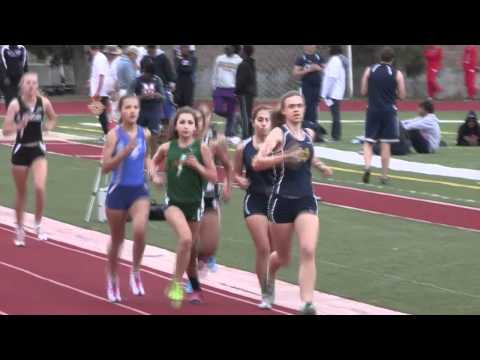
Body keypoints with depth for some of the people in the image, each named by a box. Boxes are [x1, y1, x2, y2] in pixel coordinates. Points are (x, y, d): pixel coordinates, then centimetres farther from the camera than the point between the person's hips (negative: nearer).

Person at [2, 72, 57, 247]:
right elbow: (6, 131, -13)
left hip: (38, 150, 1)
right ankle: (20, 230, 26)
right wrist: (19, 125, -30)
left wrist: (49, 126, -4)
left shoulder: (44, 102, -4)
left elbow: (53, 118, 17)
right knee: (21, 193, 10)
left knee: (40, 188, -17)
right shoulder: (15, 104, -11)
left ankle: (38, 225, 3)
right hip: (21, 150, -1)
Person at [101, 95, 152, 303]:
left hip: (139, 191, 2)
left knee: (140, 230, -25)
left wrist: (150, 170, 2)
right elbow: (105, 167, -13)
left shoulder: (145, 134, 2)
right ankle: (112, 280, 34)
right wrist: (125, 152, -25)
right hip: (118, 191, -2)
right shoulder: (114, 135, -9)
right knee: (117, 240, 12)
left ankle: (135, 272, -2)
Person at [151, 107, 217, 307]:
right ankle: (176, 283, -11)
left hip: (194, 203, 1)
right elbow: (154, 162, 19)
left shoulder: (201, 148, -5)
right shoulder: (167, 148, -2)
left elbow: (213, 177, -3)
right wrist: (155, 176, -1)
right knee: (185, 239, -26)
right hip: (173, 202, -1)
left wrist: (197, 165, -17)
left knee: (189, 247, 12)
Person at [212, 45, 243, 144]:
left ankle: (230, 135, 13)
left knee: (231, 114, 2)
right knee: (217, 110, -7)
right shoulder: (219, 59, 9)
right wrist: (214, 87, 8)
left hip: (232, 90, -3)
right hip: (219, 89, 3)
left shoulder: (238, 61, -2)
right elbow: (215, 74, 13)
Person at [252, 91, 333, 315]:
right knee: (283, 257, 11)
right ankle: (269, 282, 46)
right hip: (282, 201, -3)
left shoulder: (309, 134, 10)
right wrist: (283, 157, -33)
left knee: (308, 251, -19)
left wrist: (320, 166, 17)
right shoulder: (278, 133, -7)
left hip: (306, 200, 3)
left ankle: (307, 304, -19)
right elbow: (257, 163, -21)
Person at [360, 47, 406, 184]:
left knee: (368, 141, 8)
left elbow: (363, 92, 3)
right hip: (389, 111, -1)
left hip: (373, 110, 1)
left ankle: (367, 166, -17)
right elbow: (401, 96, -2)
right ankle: (384, 176, 9)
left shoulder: (369, 70, 1)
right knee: (385, 144, 5)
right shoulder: (397, 74, -3)